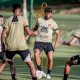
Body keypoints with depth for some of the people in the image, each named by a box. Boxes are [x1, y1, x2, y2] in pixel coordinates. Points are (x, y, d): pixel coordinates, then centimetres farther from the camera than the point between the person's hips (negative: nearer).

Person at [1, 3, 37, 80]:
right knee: (31, 64, 4)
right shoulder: (23, 19, 1)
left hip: (10, 46, 2)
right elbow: (28, 32, -7)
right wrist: (34, 33, 14)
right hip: (22, 46, -2)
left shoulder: (8, 20, 7)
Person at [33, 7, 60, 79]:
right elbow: (35, 28, 25)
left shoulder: (53, 23, 4)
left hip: (48, 42, 0)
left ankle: (48, 74, 7)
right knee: (36, 54, -27)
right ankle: (40, 71, -15)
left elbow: (58, 33, 11)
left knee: (50, 58, -14)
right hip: (39, 41, 1)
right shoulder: (39, 20, 8)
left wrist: (57, 42, -1)